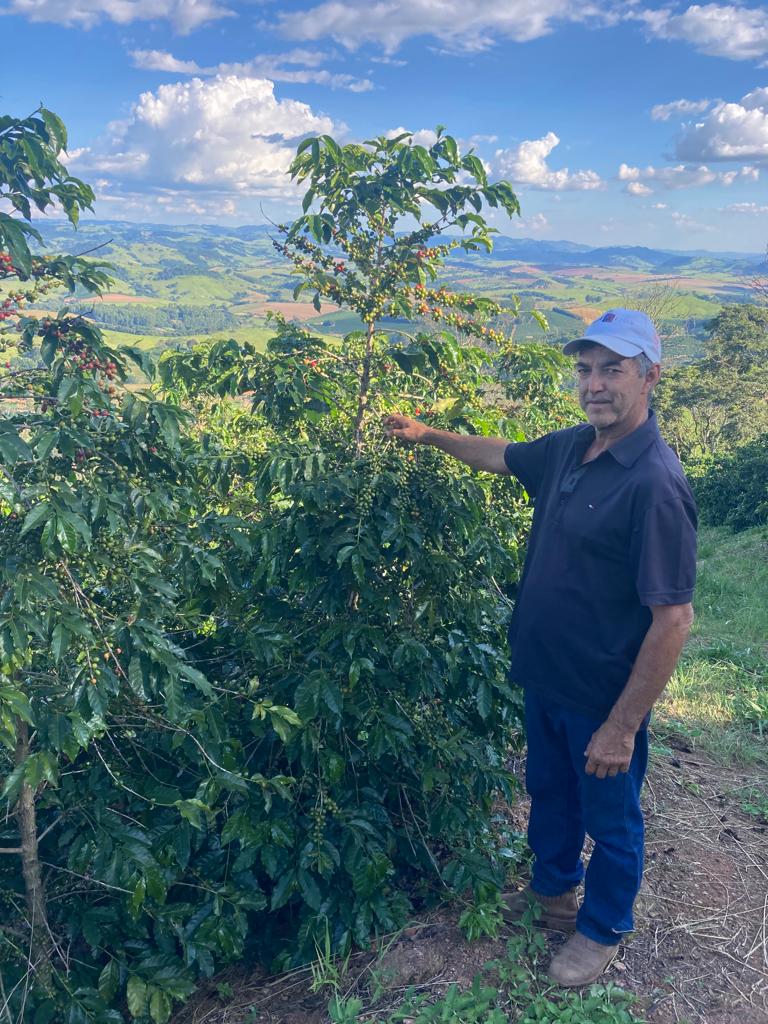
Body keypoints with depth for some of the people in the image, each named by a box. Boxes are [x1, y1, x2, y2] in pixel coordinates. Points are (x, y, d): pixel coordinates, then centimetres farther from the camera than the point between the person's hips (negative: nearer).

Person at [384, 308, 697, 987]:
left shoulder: (654, 483, -28)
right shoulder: (572, 447, -3)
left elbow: (673, 619, -27)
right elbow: (502, 455, 19)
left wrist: (622, 727, -23)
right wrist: (427, 435, 17)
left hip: (604, 697, -7)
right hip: (545, 676, 8)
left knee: (610, 817, 18)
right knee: (549, 792, 28)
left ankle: (603, 929, 43)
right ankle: (554, 889, 54)